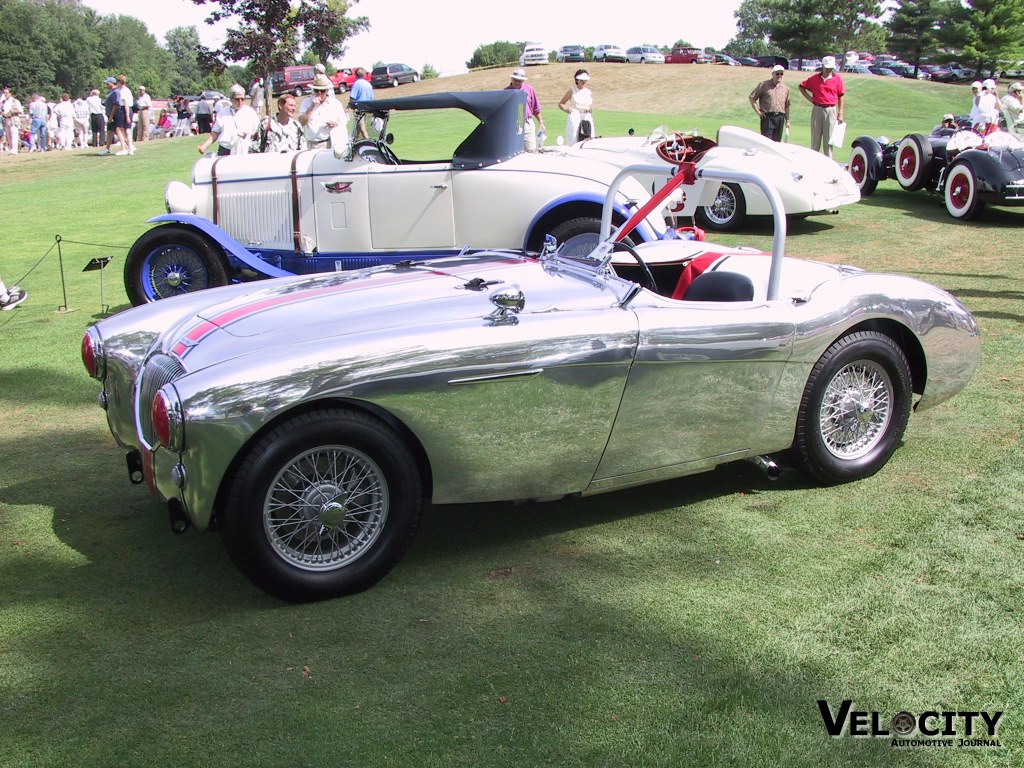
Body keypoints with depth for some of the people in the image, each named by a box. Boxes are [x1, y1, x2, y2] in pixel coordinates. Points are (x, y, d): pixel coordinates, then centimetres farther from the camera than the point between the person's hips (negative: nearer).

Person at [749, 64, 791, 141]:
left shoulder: (785, 88, 14)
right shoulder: (764, 85, 2)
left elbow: (787, 106, 17)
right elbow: (752, 97, 2)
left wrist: (787, 121, 13)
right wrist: (758, 111, -5)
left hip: (780, 118, 4)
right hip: (767, 117, -4)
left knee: (777, 141, 5)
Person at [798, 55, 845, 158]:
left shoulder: (838, 78, 0)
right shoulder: (815, 78, 2)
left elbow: (841, 96, 2)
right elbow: (802, 87, 15)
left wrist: (840, 114, -1)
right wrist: (809, 98, 4)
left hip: (831, 111, -1)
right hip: (817, 110, 1)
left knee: (828, 138, 2)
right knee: (815, 138, 7)